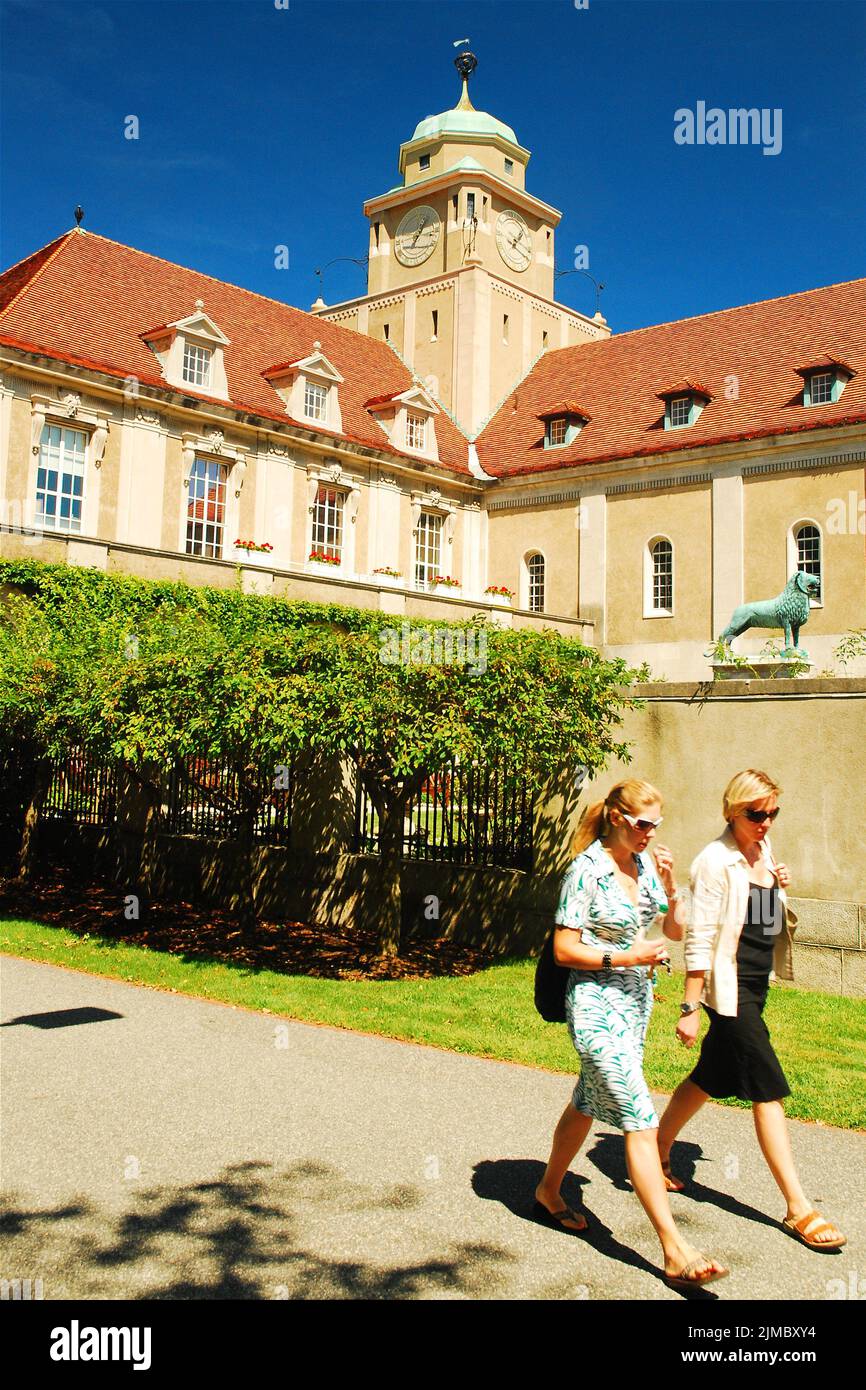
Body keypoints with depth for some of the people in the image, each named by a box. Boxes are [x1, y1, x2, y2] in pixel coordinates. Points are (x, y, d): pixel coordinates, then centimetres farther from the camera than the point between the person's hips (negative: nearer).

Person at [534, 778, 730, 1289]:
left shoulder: (645, 863, 5)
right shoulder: (587, 870, -16)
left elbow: (677, 931, 8)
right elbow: (564, 949, -15)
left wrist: (670, 886, -8)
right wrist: (628, 956, -19)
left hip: (636, 1001, 8)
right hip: (596, 1004, -7)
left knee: (587, 1104, 20)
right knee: (641, 1121, -9)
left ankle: (549, 1192, 40)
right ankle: (675, 1251, -4)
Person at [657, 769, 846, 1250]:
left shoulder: (766, 852, 7)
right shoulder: (716, 862, -15)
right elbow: (700, 940, -16)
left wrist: (781, 889, -1)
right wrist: (690, 1008, -18)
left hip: (756, 985, 8)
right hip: (729, 989, -8)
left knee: (711, 1077, 17)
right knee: (769, 1089, -6)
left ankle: (658, 1152, 34)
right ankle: (799, 1207, 1)